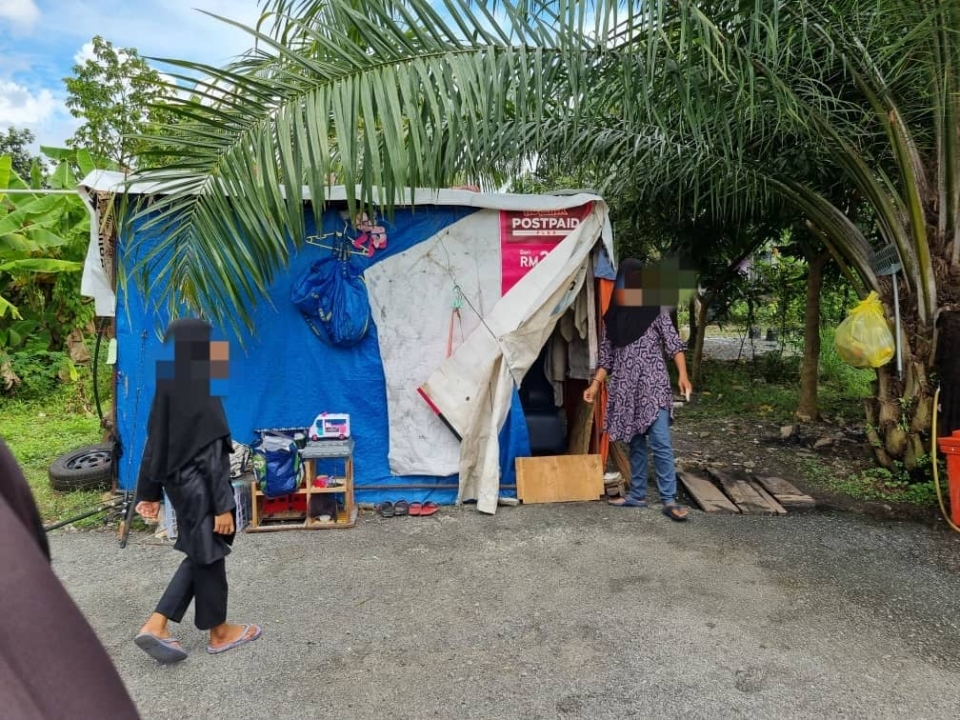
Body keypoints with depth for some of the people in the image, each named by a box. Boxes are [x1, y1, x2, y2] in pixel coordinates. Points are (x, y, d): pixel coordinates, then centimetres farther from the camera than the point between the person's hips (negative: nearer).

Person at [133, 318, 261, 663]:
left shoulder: (166, 390, 2)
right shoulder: (200, 396, -23)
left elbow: (154, 445, 9)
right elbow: (212, 456, -22)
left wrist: (150, 493, 17)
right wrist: (223, 506, -17)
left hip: (178, 485, 8)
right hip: (200, 489, -8)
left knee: (199, 555, 21)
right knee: (209, 557, 9)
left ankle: (156, 625, 20)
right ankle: (219, 632, 28)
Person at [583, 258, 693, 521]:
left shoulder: (655, 311, 1)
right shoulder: (612, 318, 11)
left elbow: (673, 343, -5)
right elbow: (606, 357, 14)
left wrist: (683, 374, -18)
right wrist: (595, 384, 6)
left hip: (653, 385, -4)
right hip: (626, 388, 4)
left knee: (660, 442, -10)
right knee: (635, 443, 11)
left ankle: (669, 500, -6)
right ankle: (637, 495, 20)